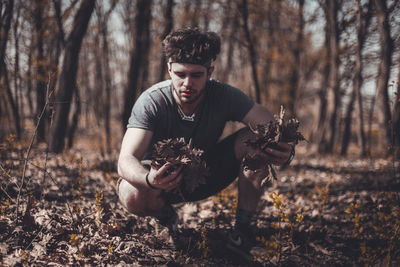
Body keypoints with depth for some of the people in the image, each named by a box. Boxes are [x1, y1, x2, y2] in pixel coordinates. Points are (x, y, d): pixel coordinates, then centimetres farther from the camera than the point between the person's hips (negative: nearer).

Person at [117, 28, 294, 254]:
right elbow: (126, 161, -36)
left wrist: (284, 150, -52)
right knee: (133, 197, -37)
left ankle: (243, 229, -12)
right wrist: (149, 179, -61)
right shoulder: (152, 102, -27)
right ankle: (166, 215, 2)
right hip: (162, 175, -1)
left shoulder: (223, 96, -21)